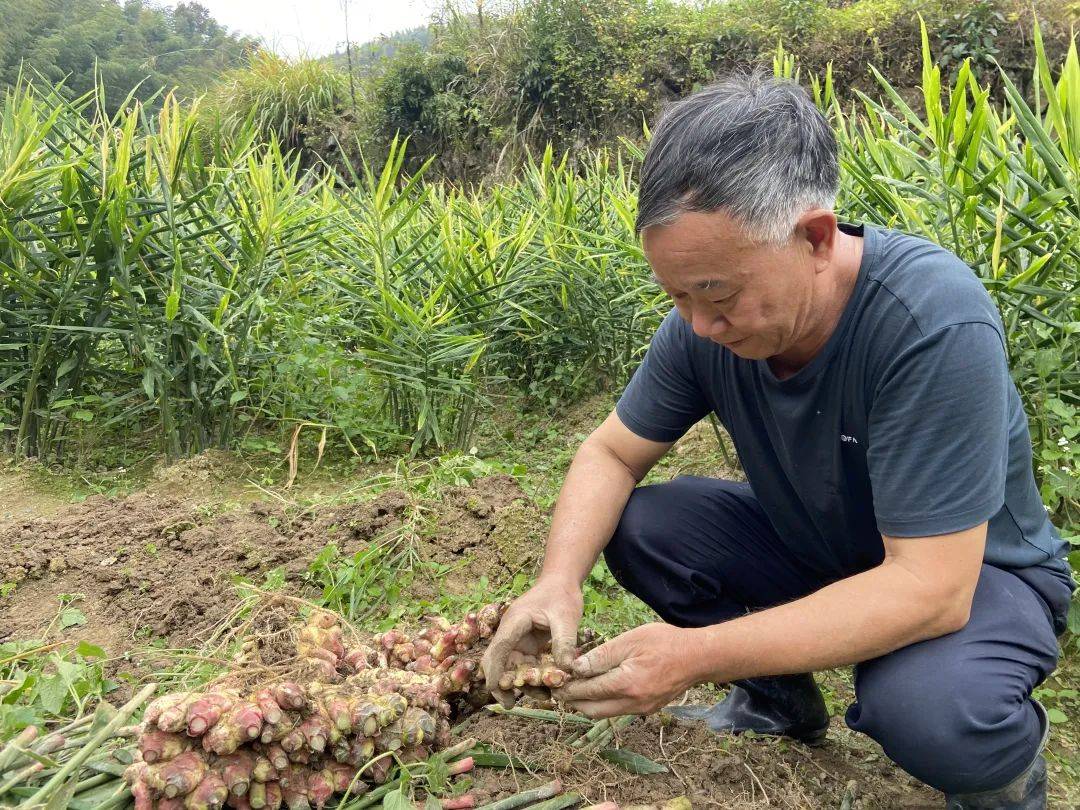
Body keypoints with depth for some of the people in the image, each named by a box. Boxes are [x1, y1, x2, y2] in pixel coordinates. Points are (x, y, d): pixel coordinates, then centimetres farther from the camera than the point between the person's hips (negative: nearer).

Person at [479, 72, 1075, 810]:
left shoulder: (934, 323, -35)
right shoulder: (705, 322, -18)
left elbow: (931, 587, -36)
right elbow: (611, 454, -7)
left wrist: (698, 654, -40)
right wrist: (560, 581, -27)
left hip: (970, 570, -5)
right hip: (813, 548, 6)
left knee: (924, 709, -36)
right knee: (633, 525, -13)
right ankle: (781, 701, 9)